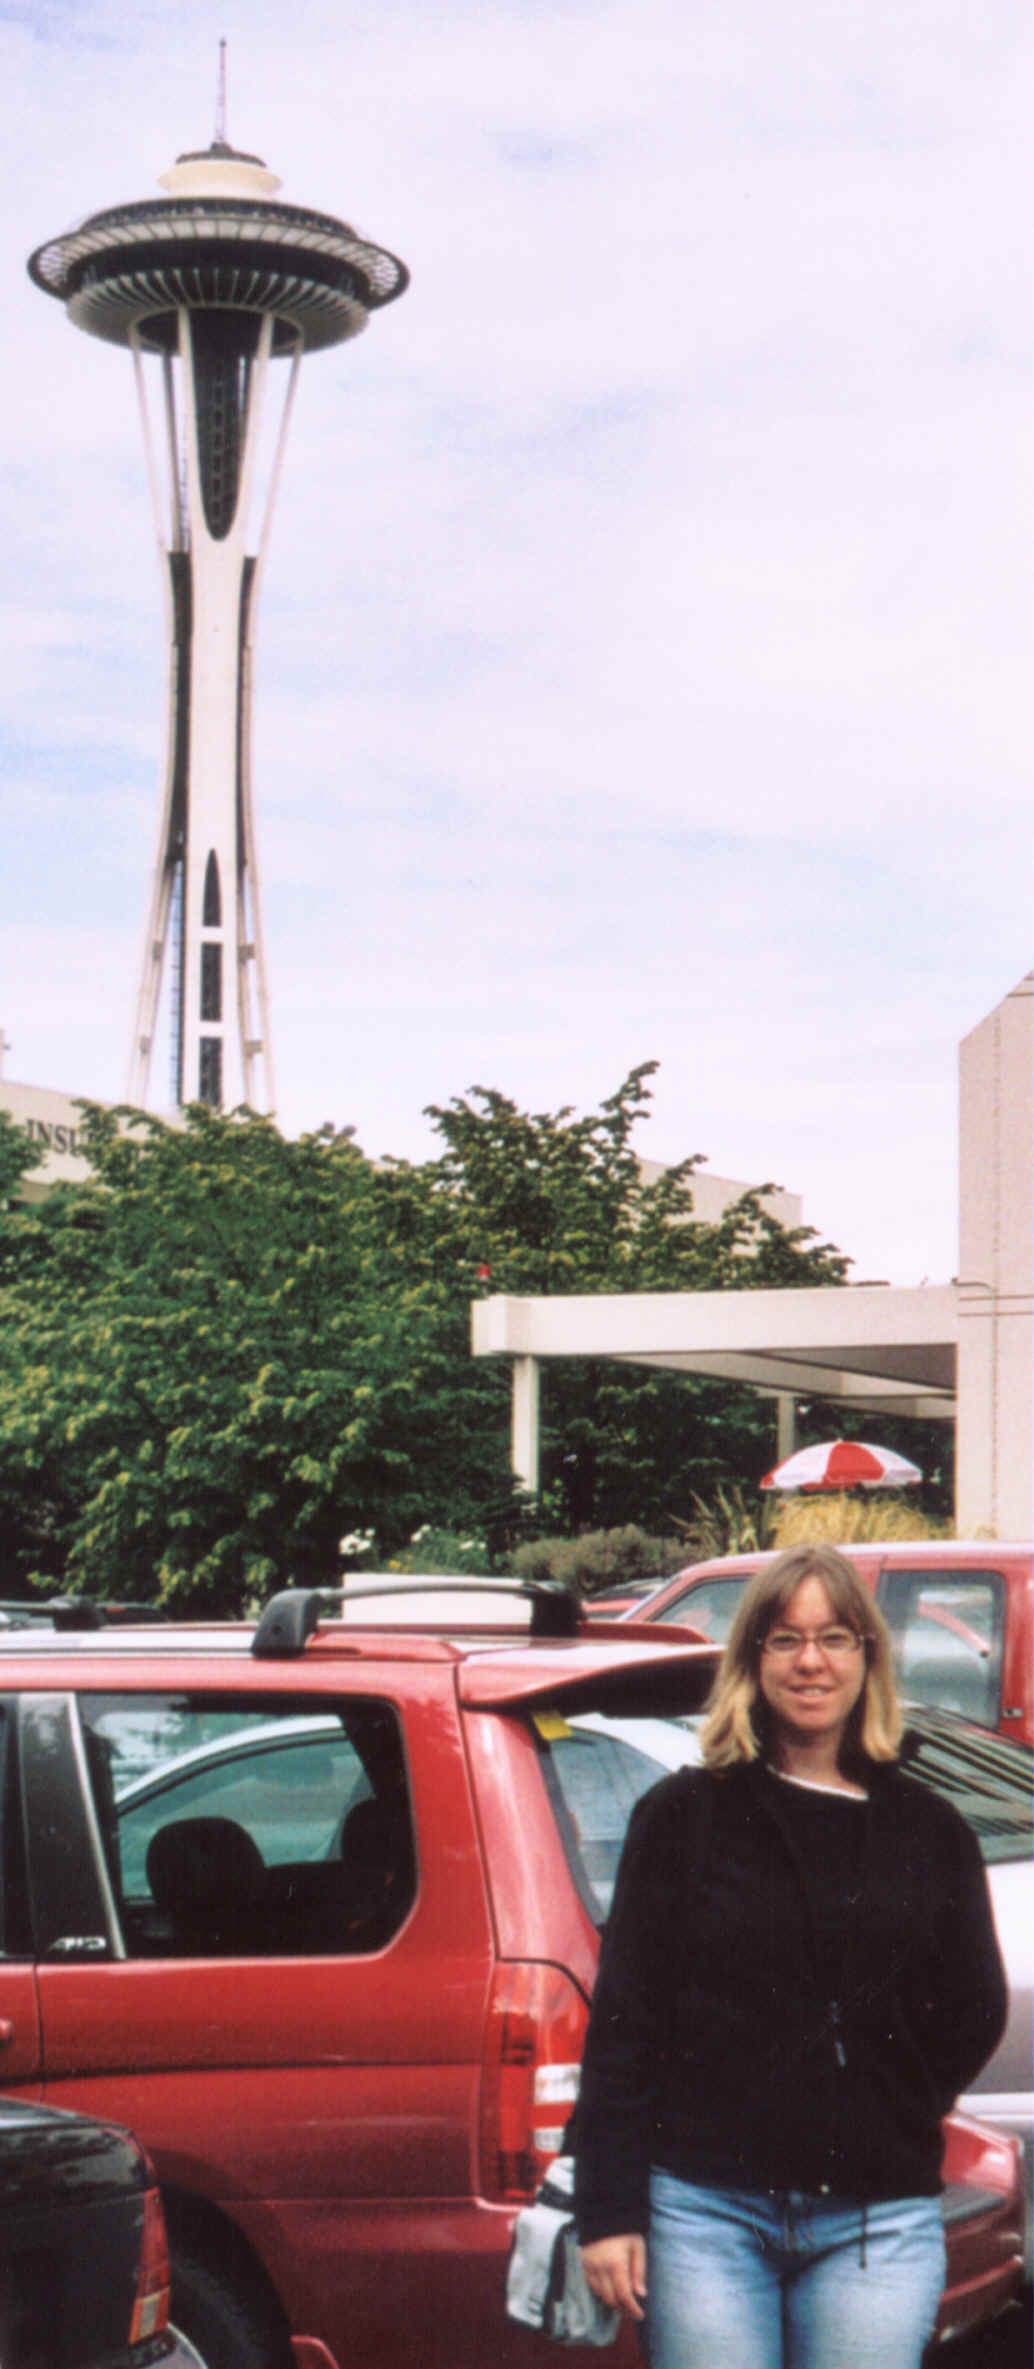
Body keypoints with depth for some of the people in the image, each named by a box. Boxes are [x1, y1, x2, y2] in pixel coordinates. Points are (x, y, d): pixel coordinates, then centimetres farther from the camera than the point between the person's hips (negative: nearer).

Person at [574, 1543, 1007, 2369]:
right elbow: (623, 2022, 2)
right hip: (707, 2208, -1)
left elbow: (975, 2015, 14)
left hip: (880, 2223, 1)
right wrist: (608, 2209, -4)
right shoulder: (683, 1816, 5)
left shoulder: (931, 1832, 10)